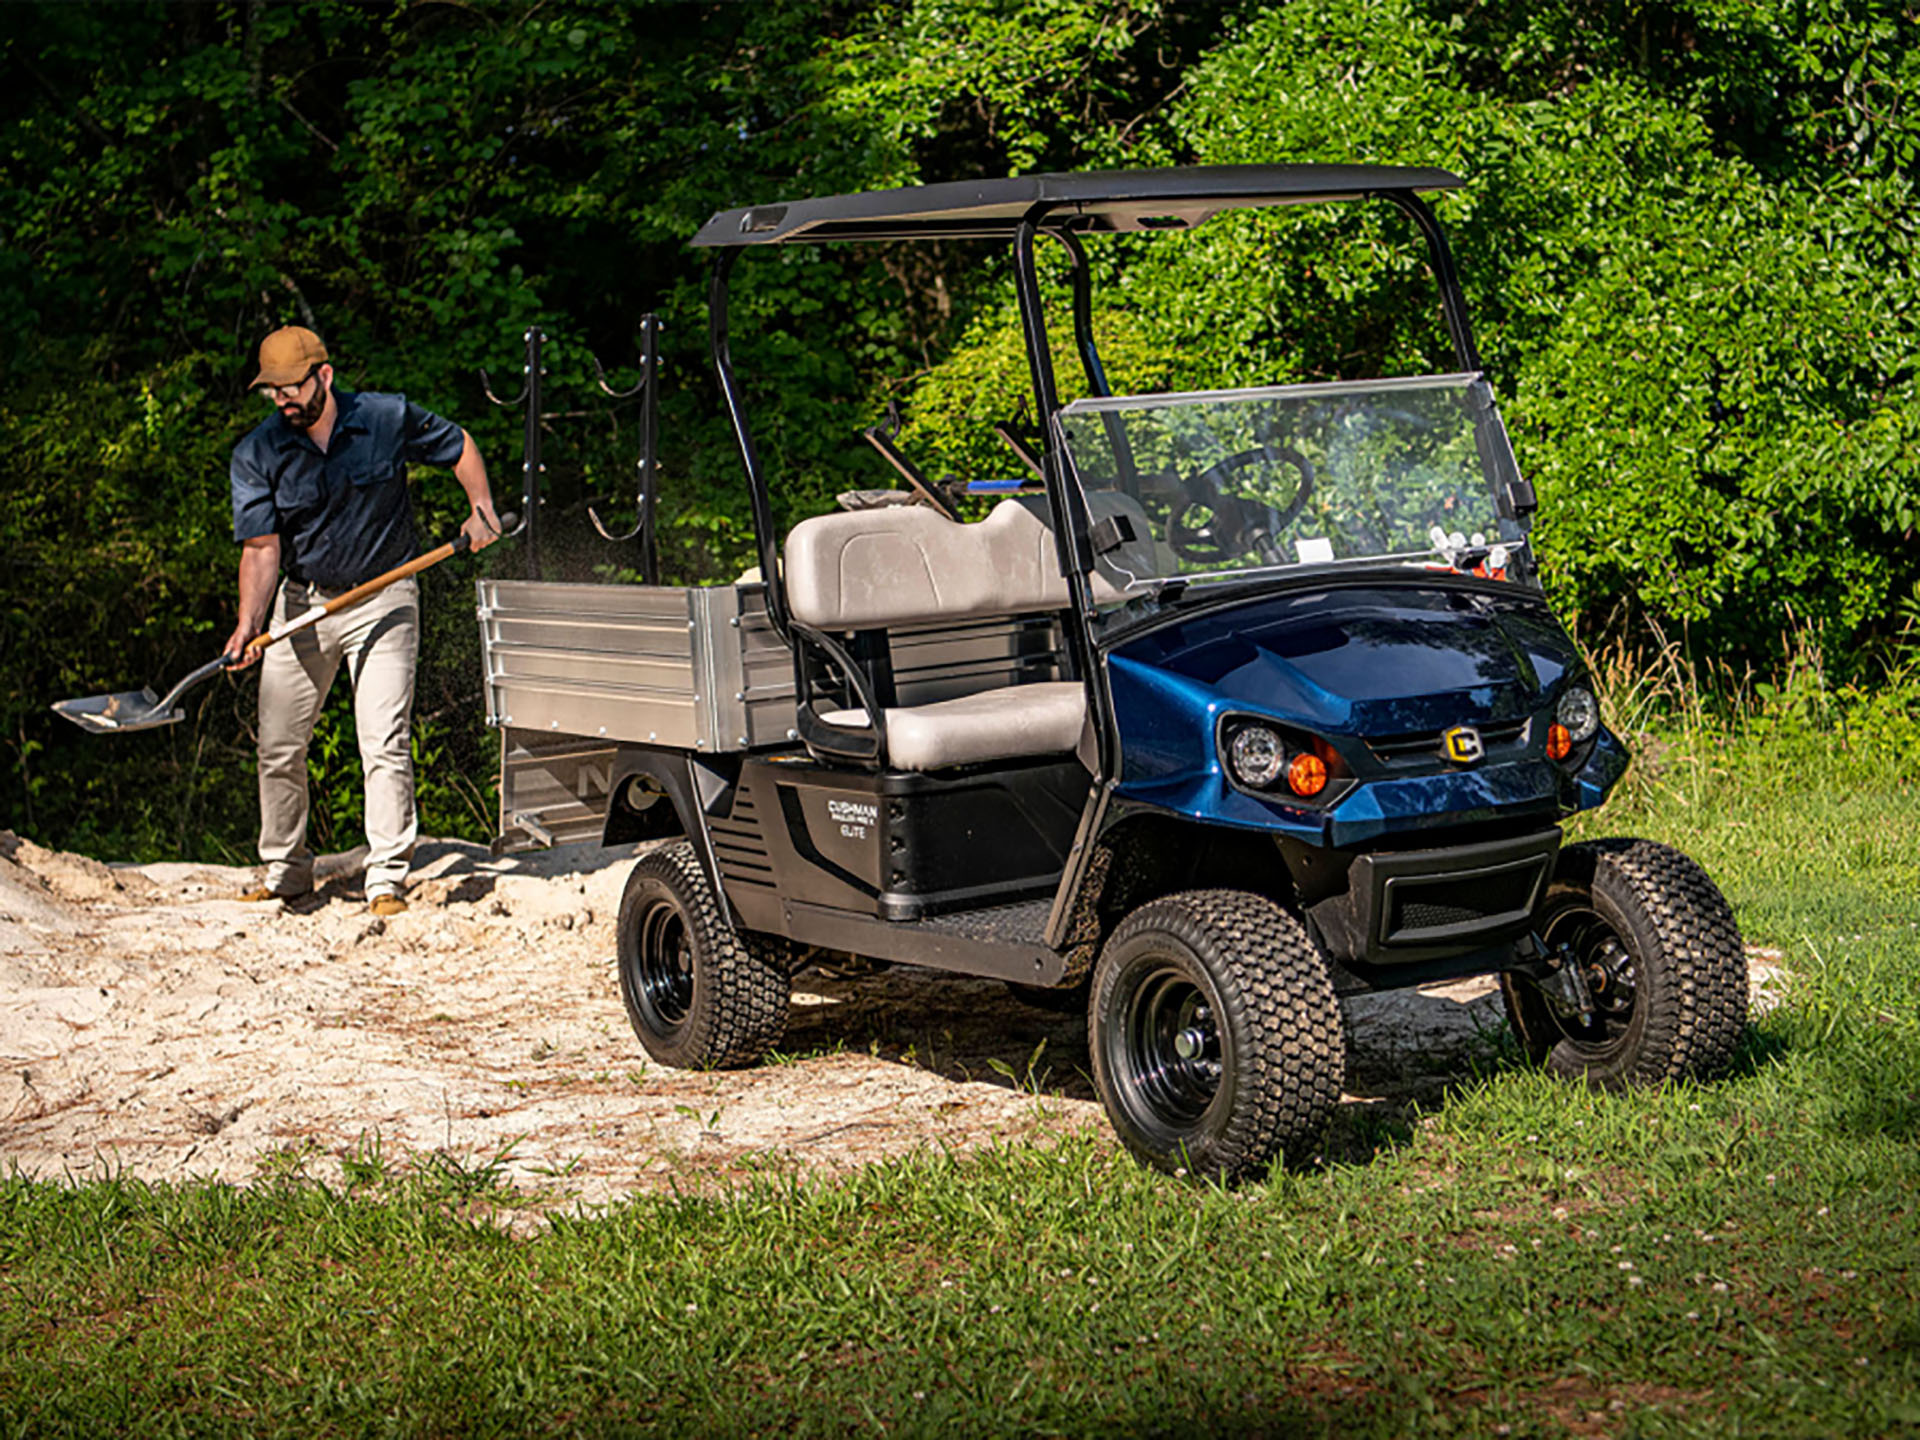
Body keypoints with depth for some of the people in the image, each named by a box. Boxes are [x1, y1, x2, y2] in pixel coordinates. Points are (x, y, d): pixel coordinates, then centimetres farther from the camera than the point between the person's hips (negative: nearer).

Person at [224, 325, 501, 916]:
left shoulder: (389, 418, -10)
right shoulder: (256, 455, -9)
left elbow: (458, 447, 9)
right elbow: (261, 548, -13)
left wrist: (481, 508, -6)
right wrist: (249, 623, -28)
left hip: (383, 601, -2)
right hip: (301, 602, 2)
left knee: (385, 743, -11)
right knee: (278, 747, 6)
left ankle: (387, 879, -5)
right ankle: (286, 870, 23)